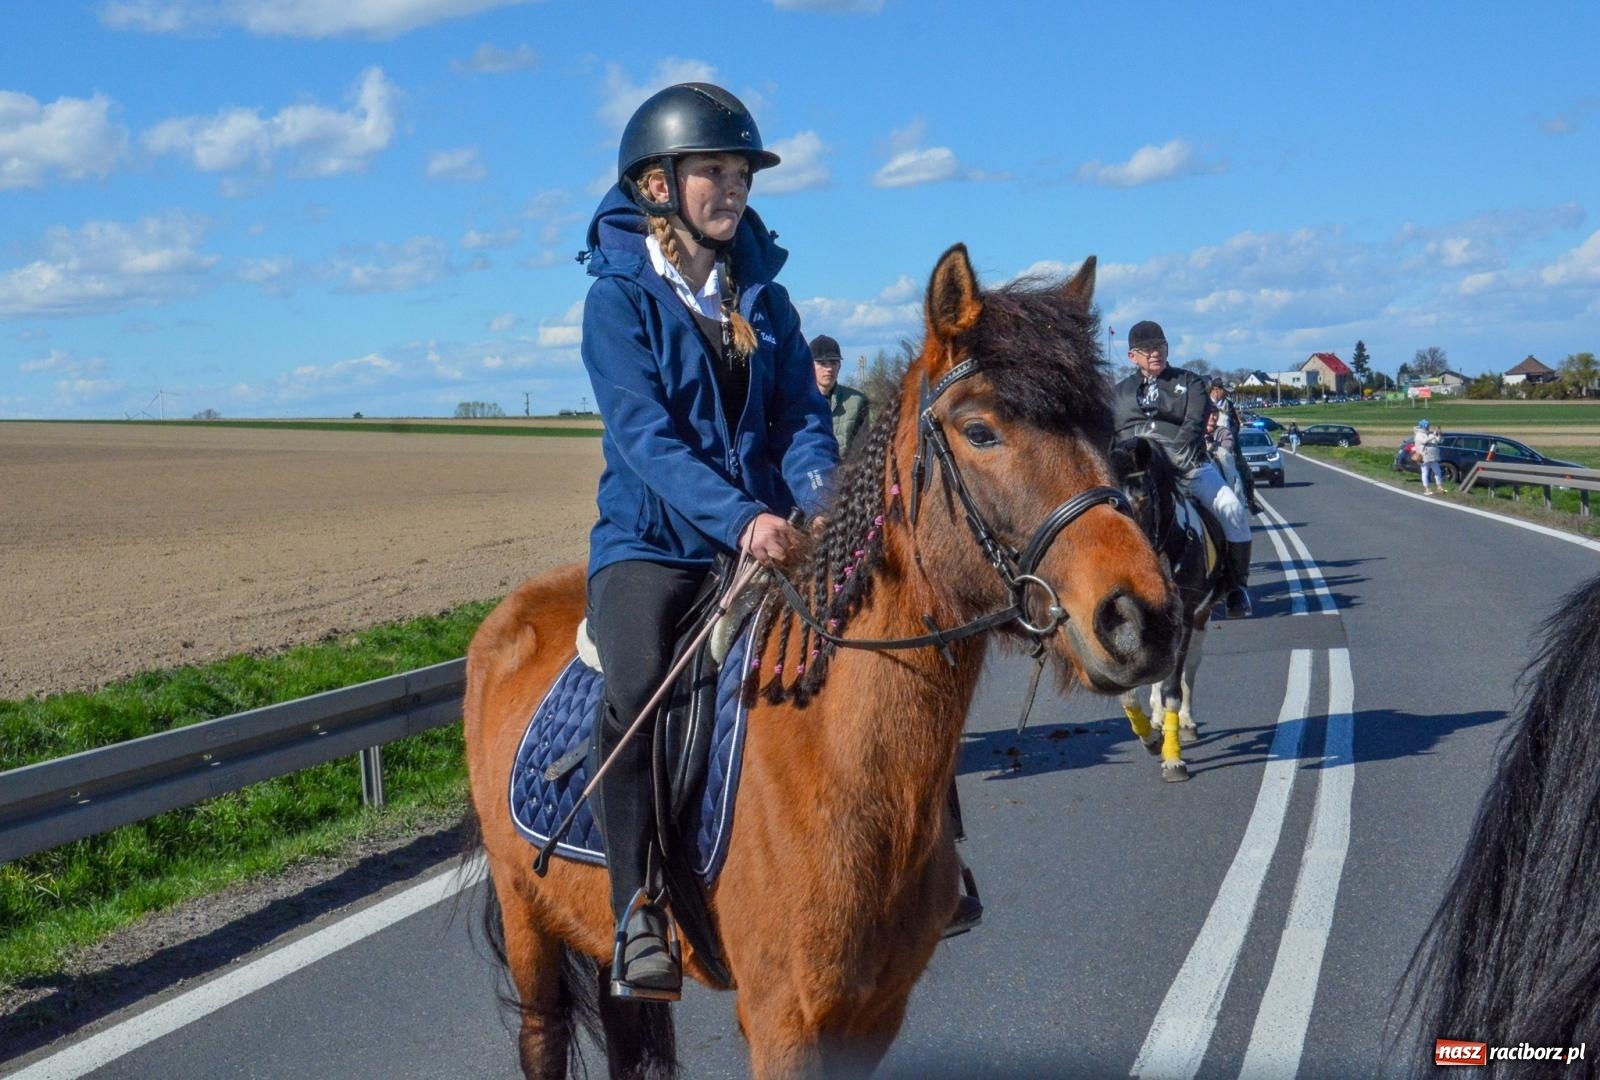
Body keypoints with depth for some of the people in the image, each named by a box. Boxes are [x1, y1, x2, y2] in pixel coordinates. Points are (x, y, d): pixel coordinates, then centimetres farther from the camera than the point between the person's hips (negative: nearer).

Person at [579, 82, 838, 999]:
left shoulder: (766, 298, 12)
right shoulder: (620, 297, -4)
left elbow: (801, 418, 5)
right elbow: (645, 434, -17)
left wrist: (822, 502, -18)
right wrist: (739, 519, -31)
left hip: (766, 537, 5)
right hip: (651, 544, -5)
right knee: (638, 690, -32)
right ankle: (640, 916, -23)